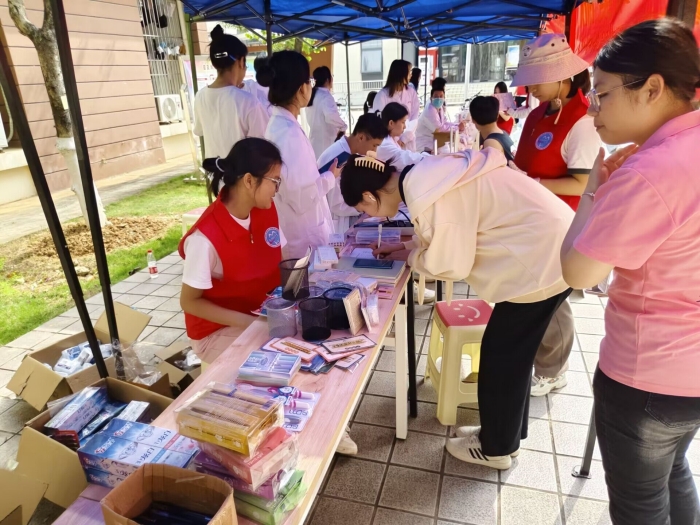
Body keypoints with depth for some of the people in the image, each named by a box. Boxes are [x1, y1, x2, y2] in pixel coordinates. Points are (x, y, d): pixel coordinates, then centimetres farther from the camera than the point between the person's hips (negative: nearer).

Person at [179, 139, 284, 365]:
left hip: (267, 314, 6)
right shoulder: (206, 237, -27)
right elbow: (189, 302, -17)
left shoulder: (267, 210, -6)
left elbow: (281, 262, 6)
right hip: (217, 331, -6)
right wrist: (250, 322, -24)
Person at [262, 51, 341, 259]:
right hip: (303, 237, -9)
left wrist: (322, 173, 6)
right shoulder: (289, 133, -26)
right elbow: (303, 198, -26)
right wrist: (330, 176, -11)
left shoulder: (278, 124, 3)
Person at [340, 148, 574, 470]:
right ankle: (505, 433, 37)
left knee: (500, 356, 5)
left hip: (542, 259, -9)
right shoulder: (426, 176, 5)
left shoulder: (426, 197, -25)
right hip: (550, 243, 9)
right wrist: (405, 245, 16)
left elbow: (450, 264, -18)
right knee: (512, 353, 19)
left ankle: (496, 449, 25)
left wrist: (412, 257, 0)